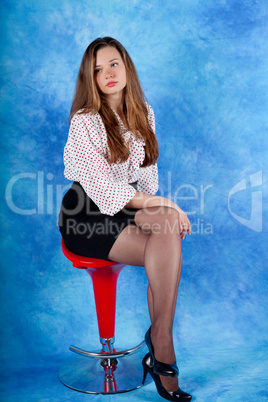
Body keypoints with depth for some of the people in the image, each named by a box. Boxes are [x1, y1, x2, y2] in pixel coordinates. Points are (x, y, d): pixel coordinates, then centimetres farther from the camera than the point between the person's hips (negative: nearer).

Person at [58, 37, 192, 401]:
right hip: (86, 217, -5)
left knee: (167, 225, -28)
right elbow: (101, 186, -20)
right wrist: (159, 205, -27)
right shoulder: (84, 122, -10)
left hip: (130, 209, 5)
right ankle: (163, 354, -13)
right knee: (168, 253, -27)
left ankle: (158, 352, -19)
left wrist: (158, 209, -4)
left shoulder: (143, 113, 10)